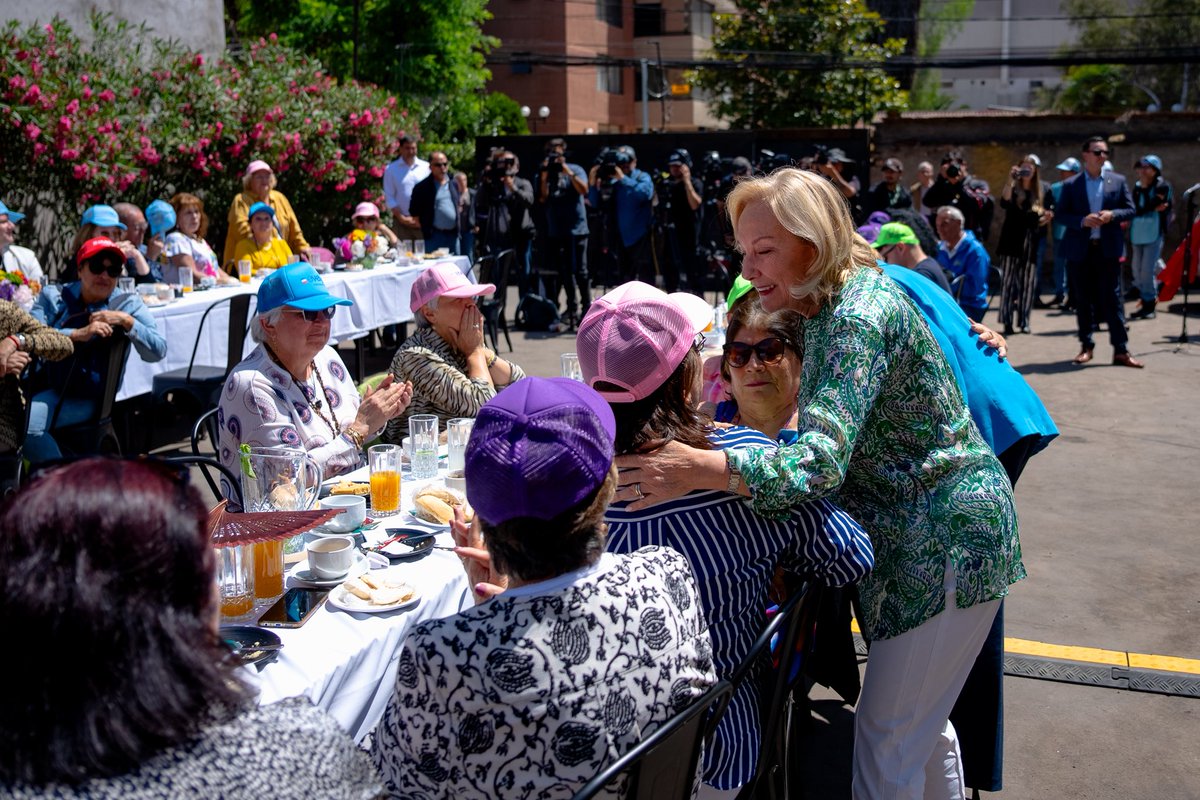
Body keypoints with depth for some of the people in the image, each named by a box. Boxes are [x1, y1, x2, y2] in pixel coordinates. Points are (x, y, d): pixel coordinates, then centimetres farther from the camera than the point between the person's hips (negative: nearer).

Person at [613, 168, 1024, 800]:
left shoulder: (859, 316, -26)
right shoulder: (829, 308, 5)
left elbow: (823, 462, -37)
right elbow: (828, 441, 14)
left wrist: (701, 469, -49)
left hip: (947, 541, -10)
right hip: (910, 537, 10)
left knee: (885, 737, -1)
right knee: (917, 718, 23)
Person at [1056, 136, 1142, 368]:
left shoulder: (1118, 181, 7)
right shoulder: (1070, 185, 4)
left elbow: (1130, 210, 7)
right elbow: (1060, 214, 1)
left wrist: (1112, 215, -13)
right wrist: (1082, 221, -16)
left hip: (1108, 248, 0)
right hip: (1080, 250, 0)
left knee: (1112, 299, -2)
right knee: (1083, 300, 6)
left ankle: (1121, 350, 0)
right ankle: (1086, 347, 16)